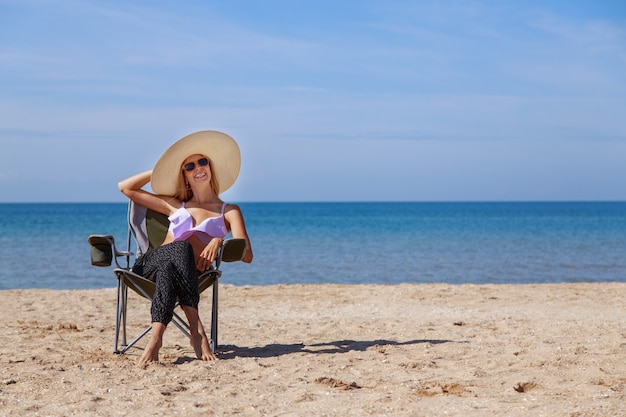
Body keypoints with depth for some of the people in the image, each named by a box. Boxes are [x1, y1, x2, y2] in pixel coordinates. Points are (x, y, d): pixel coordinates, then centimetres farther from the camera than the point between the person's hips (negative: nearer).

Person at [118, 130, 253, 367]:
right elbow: (125, 187, 35)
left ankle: (156, 336, -56)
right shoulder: (175, 205, 31)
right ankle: (196, 328, -51)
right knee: (182, 247, -35)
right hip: (148, 265, 1)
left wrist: (219, 241, -16)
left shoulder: (229, 212, 20)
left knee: (167, 270, -40)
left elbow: (247, 255, 3)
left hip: (187, 274, -1)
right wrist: (159, 170, 33)